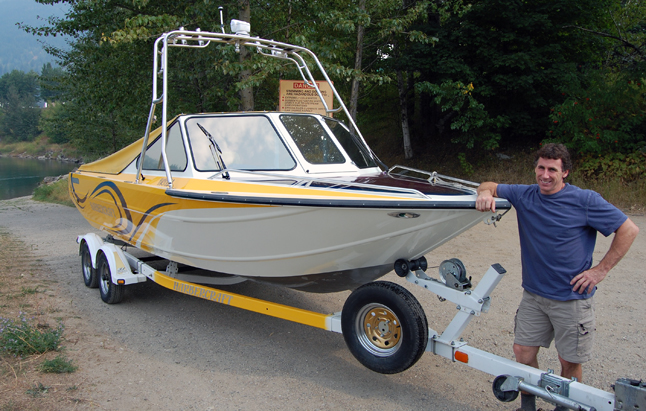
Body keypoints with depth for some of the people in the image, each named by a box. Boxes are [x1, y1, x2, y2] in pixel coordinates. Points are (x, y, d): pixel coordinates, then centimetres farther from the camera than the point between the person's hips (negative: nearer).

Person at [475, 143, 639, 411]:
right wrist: (486, 193, -17)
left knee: (569, 361, 7)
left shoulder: (585, 201, -10)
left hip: (572, 298, -3)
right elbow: (490, 186, 9)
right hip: (533, 294, 4)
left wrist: (601, 270, -10)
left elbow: (628, 230, -6)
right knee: (523, 352, 6)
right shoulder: (524, 196, 1)